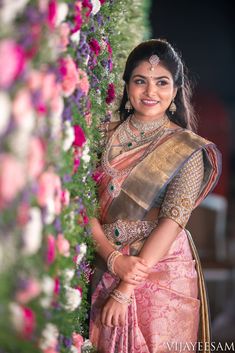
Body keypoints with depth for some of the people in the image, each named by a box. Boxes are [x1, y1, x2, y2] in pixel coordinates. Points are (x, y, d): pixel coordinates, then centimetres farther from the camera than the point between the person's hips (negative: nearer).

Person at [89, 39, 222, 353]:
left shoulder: (188, 149, -8)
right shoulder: (106, 137, 2)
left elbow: (172, 221, -14)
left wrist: (125, 290, -18)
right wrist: (113, 258, -19)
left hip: (163, 275, -3)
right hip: (107, 269, 3)